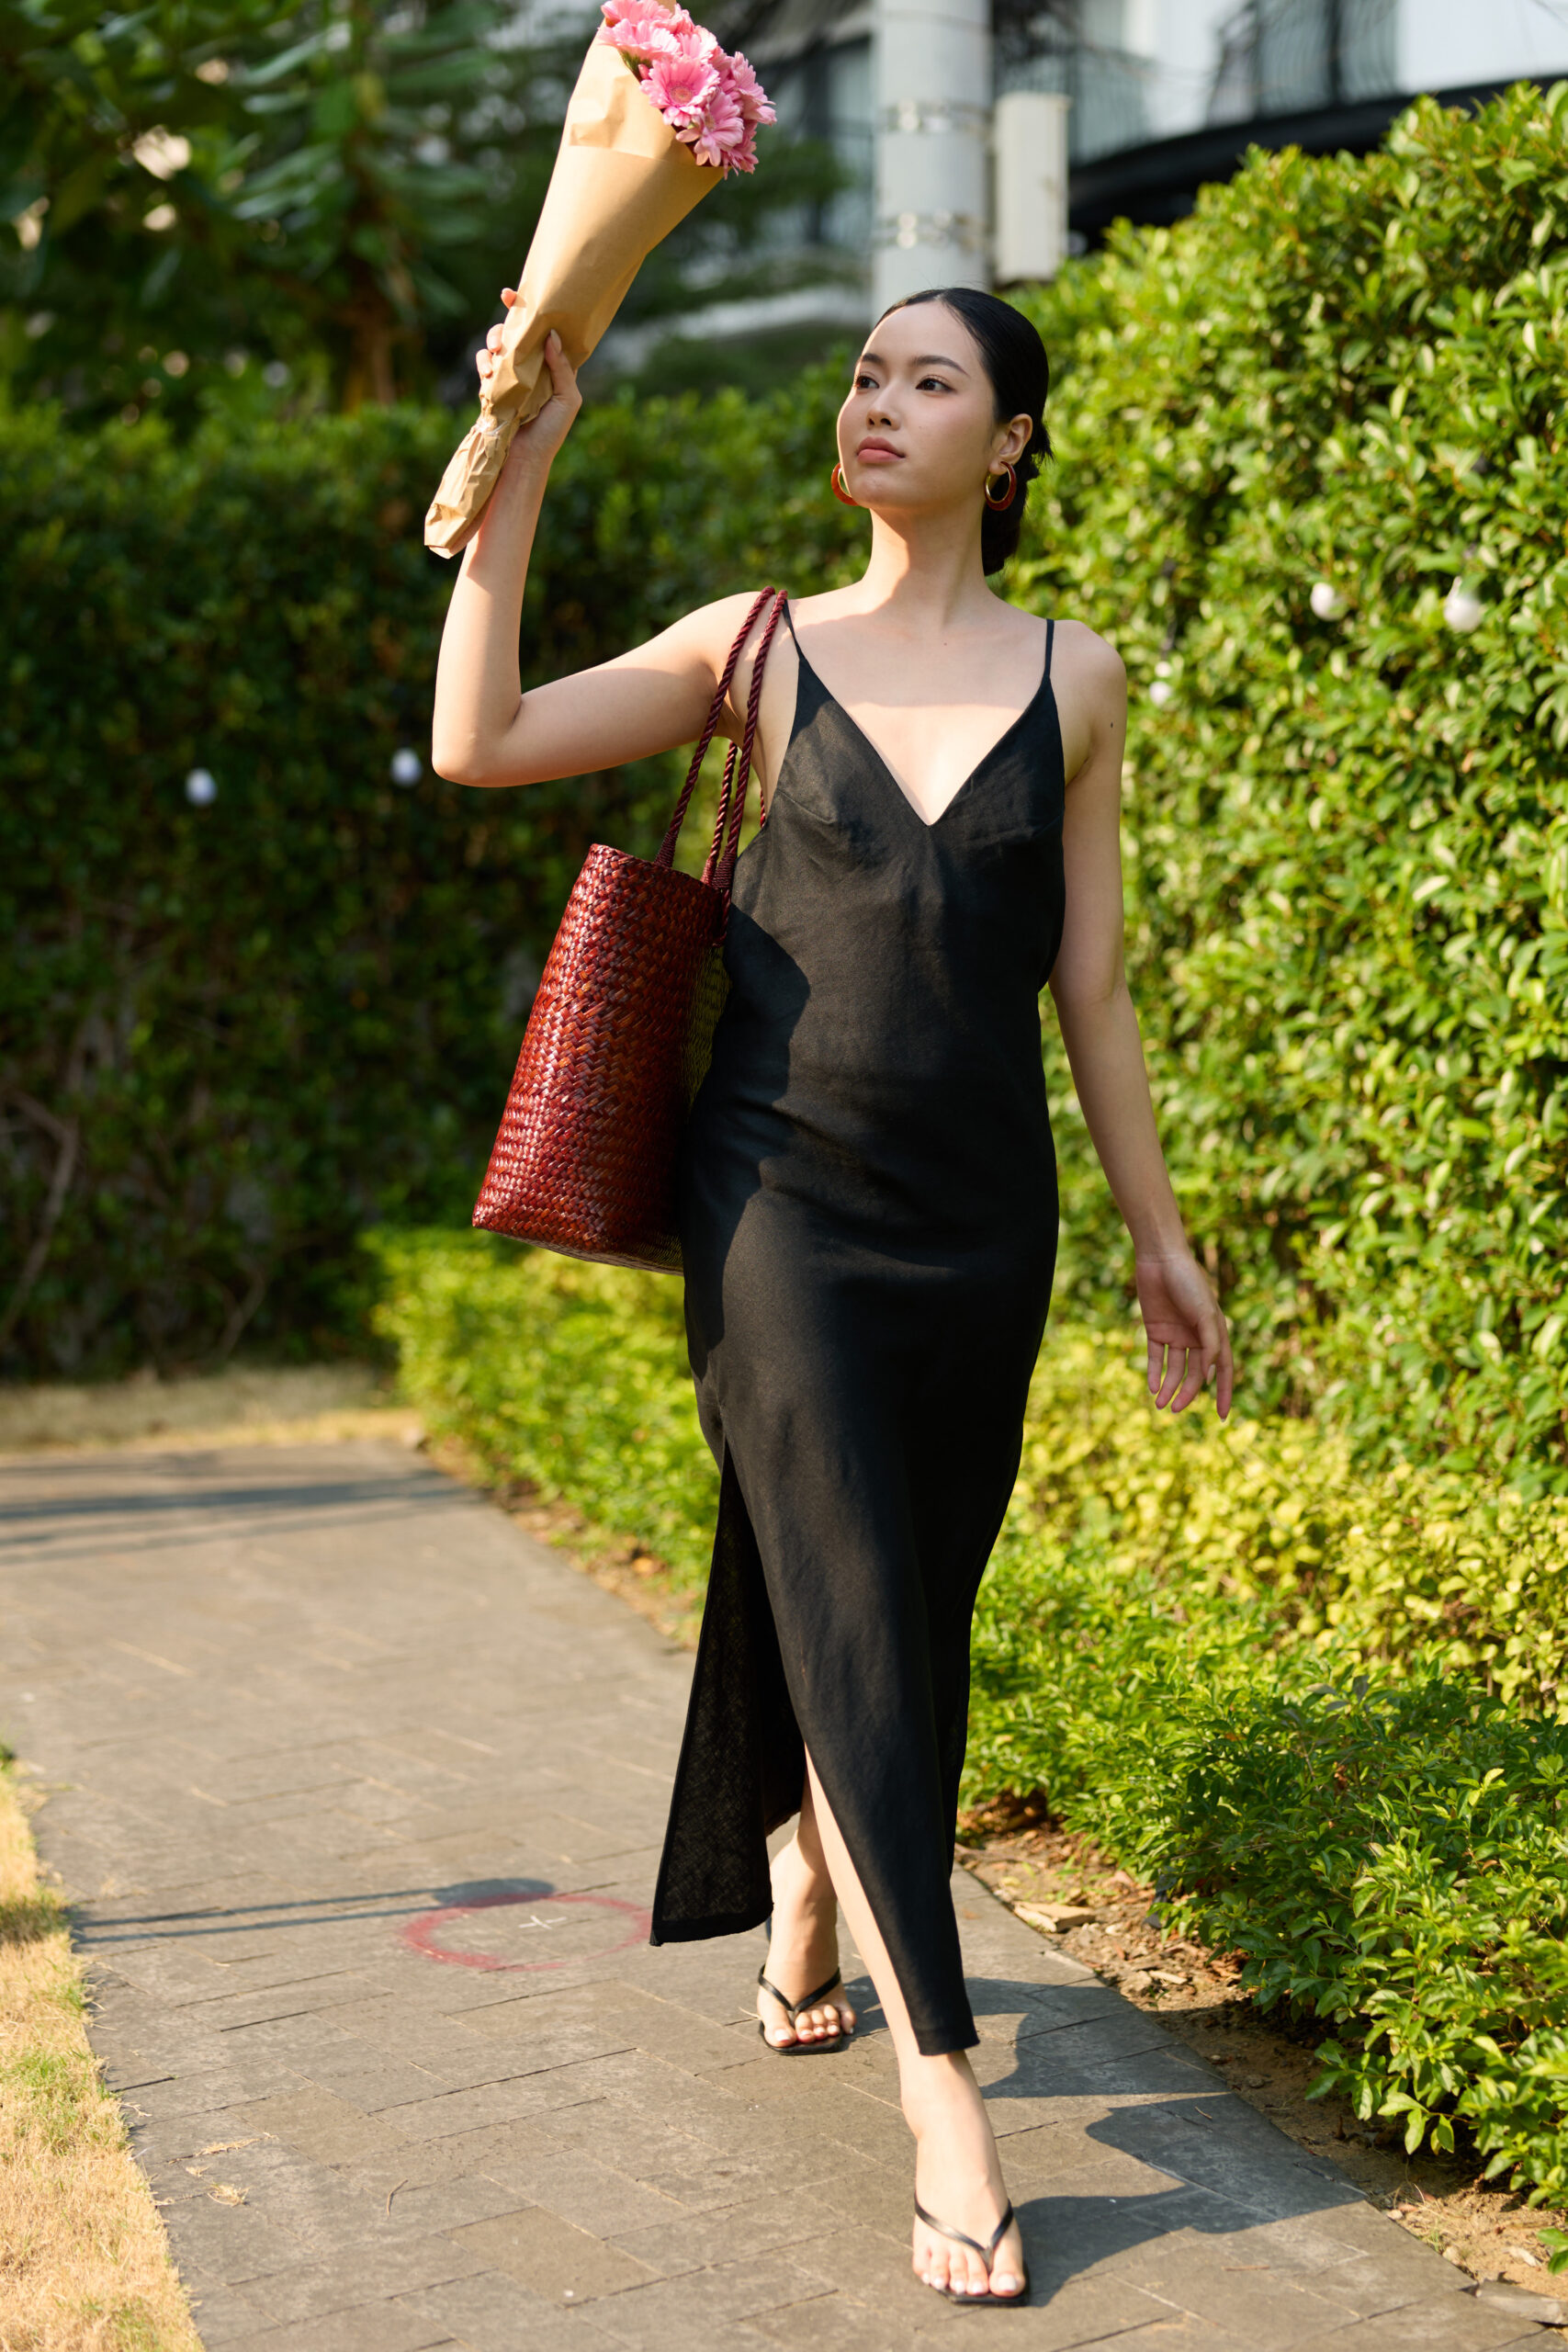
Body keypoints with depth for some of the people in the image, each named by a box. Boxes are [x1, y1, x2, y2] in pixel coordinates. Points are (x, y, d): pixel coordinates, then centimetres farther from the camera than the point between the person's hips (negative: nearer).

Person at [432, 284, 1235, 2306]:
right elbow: (479, 743, -7)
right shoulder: (764, 647, 2)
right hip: (786, 1202, -2)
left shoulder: (1073, 681, 5)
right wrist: (516, 472, -11)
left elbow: (1089, 983, 9)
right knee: (847, 1607, -8)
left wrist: (1154, 1232, 10)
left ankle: (804, 1922, 36)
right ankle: (940, 2079, -3)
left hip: (980, 1214, 2)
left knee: (914, 1612, 10)